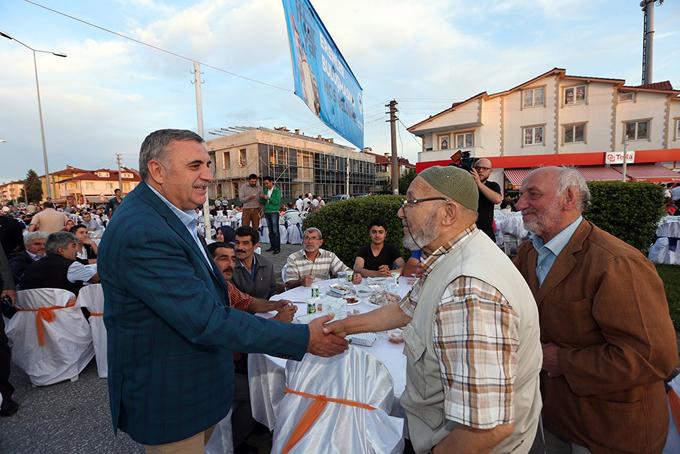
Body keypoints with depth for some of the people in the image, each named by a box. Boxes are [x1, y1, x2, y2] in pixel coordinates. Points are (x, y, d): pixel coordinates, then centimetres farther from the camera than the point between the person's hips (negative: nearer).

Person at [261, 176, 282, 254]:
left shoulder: (277, 190, -3)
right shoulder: (265, 190, 13)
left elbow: (277, 202, -12)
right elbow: (262, 203, 14)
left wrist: (268, 198, -16)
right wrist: (262, 198, -5)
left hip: (274, 212, -6)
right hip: (267, 212, 6)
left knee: (275, 231, -7)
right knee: (270, 231, 9)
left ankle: (277, 248, -5)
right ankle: (272, 246, 16)